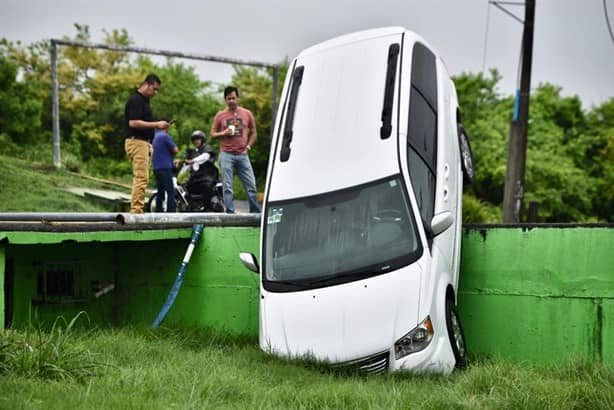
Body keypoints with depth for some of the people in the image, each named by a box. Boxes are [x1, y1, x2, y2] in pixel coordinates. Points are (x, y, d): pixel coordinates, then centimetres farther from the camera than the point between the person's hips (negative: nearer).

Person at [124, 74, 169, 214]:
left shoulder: (144, 101, 19)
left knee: (140, 178, 9)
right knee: (141, 178, -14)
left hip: (144, 143, 10)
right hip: (136, 142, -10)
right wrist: (156, 125, -18)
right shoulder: (135, 100, -12)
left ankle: (136, 210, 10)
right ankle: (137, 210, -16)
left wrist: (157, 126, 14)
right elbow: (133, 123, -21)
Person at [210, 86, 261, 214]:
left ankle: (255, 213, 3)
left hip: (242, 155, 1)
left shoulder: (247, 114, 9)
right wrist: (224, 133, -9)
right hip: (226, 155, -1)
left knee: (251, 185, -2)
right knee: (227, 187, -3)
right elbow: (213, 134, 10)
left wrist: (248, 147, 2)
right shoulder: (220, 115, 6)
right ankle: (230, 213, -1)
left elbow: (253, 133, 14)